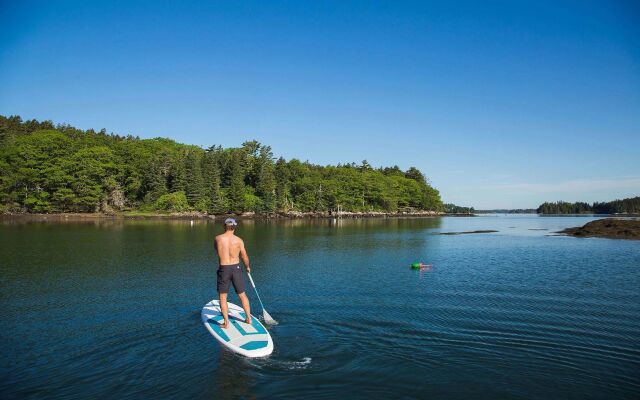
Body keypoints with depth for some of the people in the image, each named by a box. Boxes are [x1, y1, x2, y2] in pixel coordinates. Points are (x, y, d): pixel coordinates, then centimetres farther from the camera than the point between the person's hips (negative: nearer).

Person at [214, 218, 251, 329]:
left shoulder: (217, 239, -6)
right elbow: (245, 257, 1)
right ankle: (249, 318, 24)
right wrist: (248, 267, 20)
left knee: (223, 296, 11)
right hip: (236, 268, 1)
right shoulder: (239, 240, -6)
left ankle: (226, 322, 8)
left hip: (223, 269, -1)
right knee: (242, 295, 15)